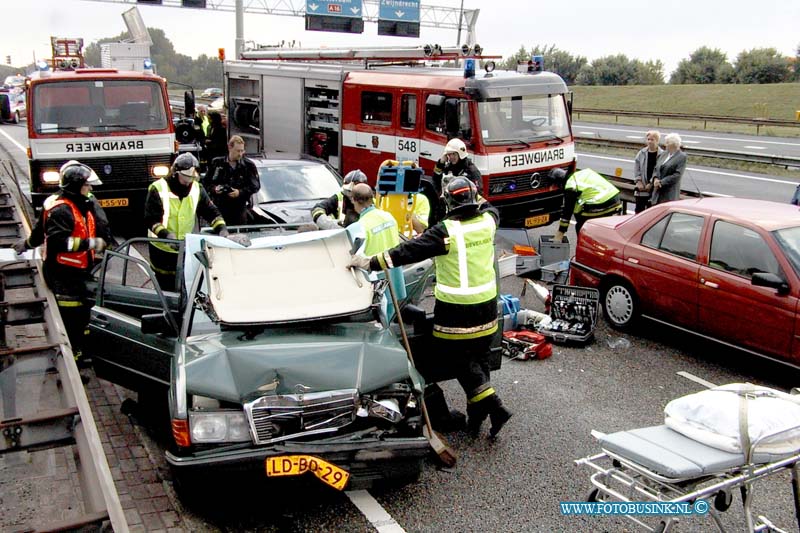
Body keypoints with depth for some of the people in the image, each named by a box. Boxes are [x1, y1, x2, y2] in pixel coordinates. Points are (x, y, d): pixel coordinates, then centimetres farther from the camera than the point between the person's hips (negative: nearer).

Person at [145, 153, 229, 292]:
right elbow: (150, 219, -16)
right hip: (162, 248, -3)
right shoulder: (158, 189, -14)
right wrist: (165, 234, -32)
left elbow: (211, 211, 4)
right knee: (166, 287, 8)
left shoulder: (197, 189, -1)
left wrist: (221, 227, -14)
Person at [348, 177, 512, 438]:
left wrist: (370, 262, -14)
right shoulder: (488, 221, -2)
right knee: (479, 357, 16)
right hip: (486, 305, 6)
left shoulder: (445, 231, -18)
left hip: (455, 310, -6)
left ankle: (495, 407, -2)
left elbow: (408, 251, -19)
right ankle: (476, 415, 24)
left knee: (459, 359, 6)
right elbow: (488, 208, 25)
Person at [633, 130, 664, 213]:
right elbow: (636, 167, 5)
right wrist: (638, 181, -6)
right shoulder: (642, 153, 5)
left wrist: (651, 183, -15)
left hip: (654, 188, -3)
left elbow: (659, 170, -11)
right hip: (641, 188, 3)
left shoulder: (662, 155, -6)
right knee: (639, 210, 6)